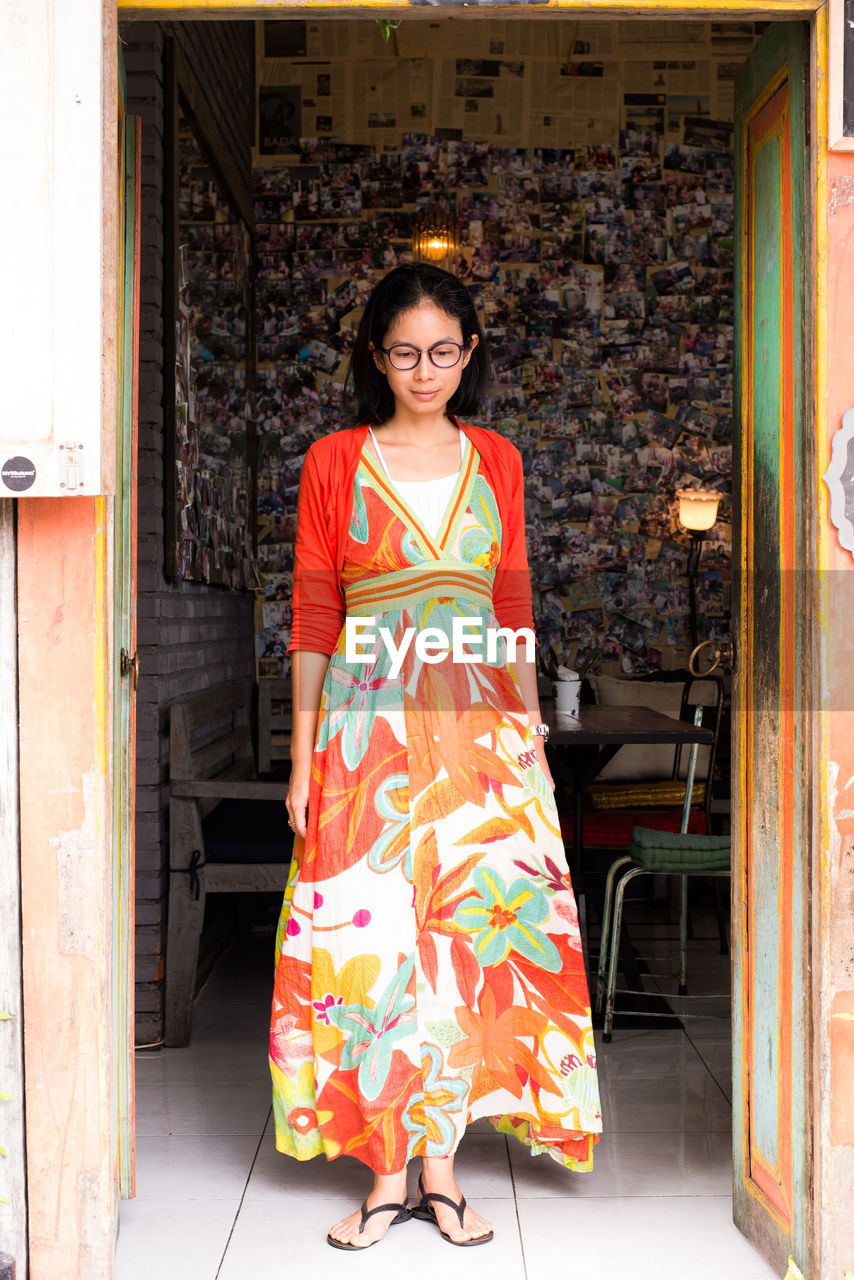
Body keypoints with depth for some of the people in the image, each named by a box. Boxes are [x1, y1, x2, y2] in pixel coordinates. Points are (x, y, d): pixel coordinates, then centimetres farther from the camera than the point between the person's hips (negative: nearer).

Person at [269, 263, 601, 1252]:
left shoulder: (496, 462, 10)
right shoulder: (334, 463, 3)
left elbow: (513, 610, 12)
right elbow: (313, 618, 2)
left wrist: (532, 729, 6)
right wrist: (304, 755, -2)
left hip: (482, 729, 2)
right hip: (368, 725, -2)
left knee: (473, 935, 1)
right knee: (373, 940, -1)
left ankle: (440, 1167, 14)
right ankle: (389, 1172, 12)